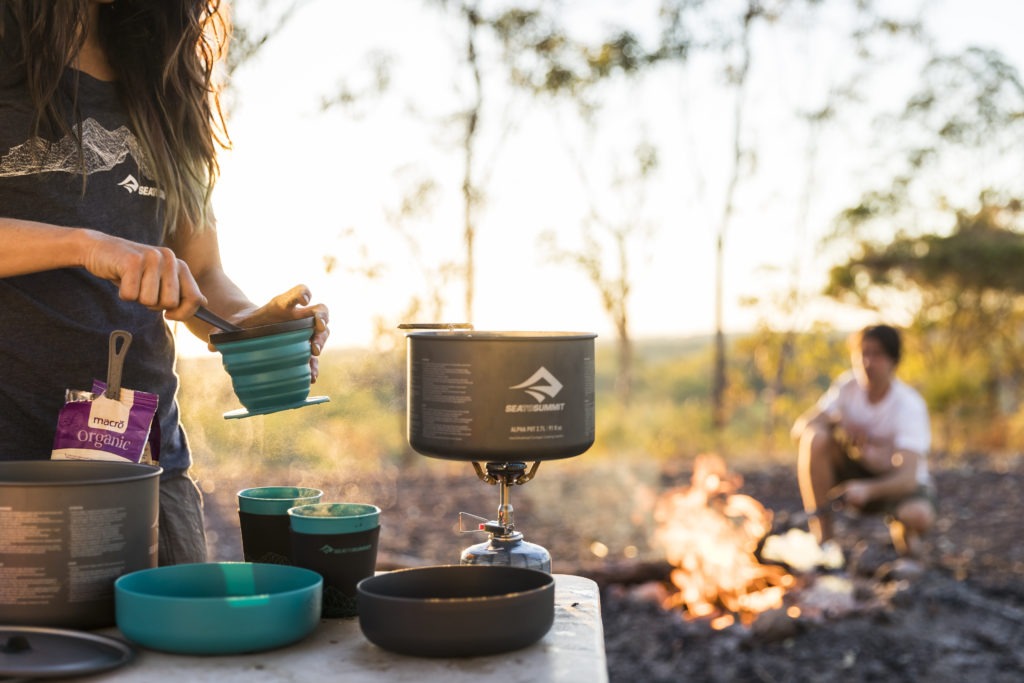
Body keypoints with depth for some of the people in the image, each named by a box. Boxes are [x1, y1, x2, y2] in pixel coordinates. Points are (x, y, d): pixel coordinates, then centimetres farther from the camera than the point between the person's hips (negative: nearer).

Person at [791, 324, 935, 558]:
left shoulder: (910, 405, -23)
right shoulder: (848, 385, -11)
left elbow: (908, 476, -32)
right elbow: (800, 426, -15)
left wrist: (868, 489, -51)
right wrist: (838, 427, -34)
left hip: (897, 482, -3)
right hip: (856, 475, 3)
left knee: (918, 516, -38)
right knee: (814, 438, -26)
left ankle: (901, 527, 3)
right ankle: (821, 536, -19)